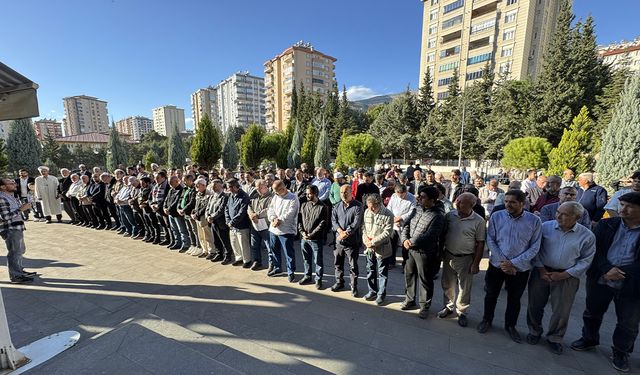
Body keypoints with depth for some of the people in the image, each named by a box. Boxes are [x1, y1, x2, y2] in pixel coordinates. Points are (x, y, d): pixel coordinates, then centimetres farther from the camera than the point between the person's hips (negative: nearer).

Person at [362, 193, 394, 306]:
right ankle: (372, 291, 35)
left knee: (382, 273, 9)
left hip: (382, 249, -5)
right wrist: (365, 239, -9)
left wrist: (373, 242, -20)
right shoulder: (367, 212, 0)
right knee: (370, 271, 18)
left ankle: (381, 294, 26)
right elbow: (364, 227, 8)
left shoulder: (388, 215, -17)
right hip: (369, 248, 5)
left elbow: (387, 233, -19)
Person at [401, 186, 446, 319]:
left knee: (425, 280, 11)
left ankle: (424, 306, 32)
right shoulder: (417, 209, 2)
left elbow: (429, 236, -25)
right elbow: (407, 225, 5)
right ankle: (410, 300, 41)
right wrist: (404, 239, -11)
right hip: (411, 250, 7)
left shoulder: (438, 216, -20)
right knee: (409, 275, 20)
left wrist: (411, 242, -19)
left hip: (425, 253, -7)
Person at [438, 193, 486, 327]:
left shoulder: (479, 221, -12)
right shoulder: (450, 215, -4)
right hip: (448, 256, 3)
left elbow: (480, 244, -8)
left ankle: (461, 312, 32)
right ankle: (449, 307, 37)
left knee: (464, 288, 12)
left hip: (465, 259, -3)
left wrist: (476, 263, -8)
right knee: (447, 284, 17)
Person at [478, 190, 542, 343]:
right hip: (496, 265, 0)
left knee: (514, 299, 18)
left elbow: (534, 247, -9)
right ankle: (487, 319, 38)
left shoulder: (534, 220, -10)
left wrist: (513, 263, -15)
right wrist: (503, 263, -15)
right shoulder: (496, 216, -11)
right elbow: (490, 241, -9)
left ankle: (510, 325, 41)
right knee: (491, 295, 16)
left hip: (520, 268, 0)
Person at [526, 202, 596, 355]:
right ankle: (534, 331, 33)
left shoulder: (587, 236, -6)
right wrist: (540, 269, -7)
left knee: (561, 310, 9)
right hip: (541, 272, 0)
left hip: (566, 277, 0)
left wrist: (565, 274, -10)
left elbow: (585, 260, -1)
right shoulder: (545, 227, -7)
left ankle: (554, 338, 32)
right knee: (535, 305, 11)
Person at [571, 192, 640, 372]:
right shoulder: (606, 225, -3)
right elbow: (595, 249, -5)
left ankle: (621, 352, 37)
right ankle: (589, 339, 40)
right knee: (592, 312, 18)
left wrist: (620, 273, -18)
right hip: (599, 279, 2)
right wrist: (607, 269, -18)